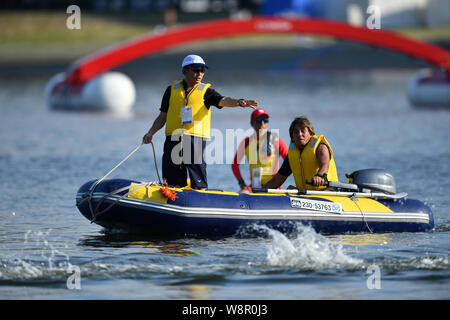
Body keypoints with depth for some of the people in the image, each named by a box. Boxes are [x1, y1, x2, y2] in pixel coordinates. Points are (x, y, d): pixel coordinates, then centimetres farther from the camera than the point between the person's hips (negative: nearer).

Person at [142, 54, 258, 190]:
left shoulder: (205, 91, 8)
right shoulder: (172, 90, 13)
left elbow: (223, 100, -10)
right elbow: (163, 116, 17)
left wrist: (238, 102, -30)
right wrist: (151, 133, 6)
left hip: (196, 139, -2)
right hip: (173, 139, 2)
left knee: (198, 183, -5)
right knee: (173, 182, 5)